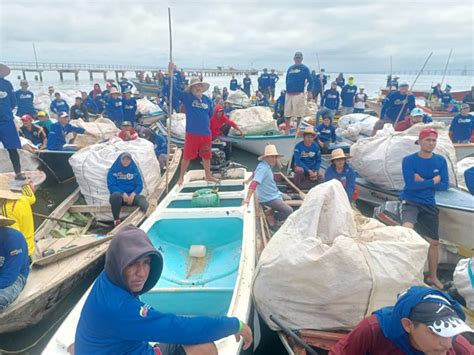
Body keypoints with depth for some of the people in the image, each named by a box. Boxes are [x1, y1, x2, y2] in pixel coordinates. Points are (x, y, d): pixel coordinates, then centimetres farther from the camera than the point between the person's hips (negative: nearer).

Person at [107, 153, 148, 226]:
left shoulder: (134, 170, 9)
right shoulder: (113, 170, 3)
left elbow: (139, 185, 4)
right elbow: (111, 186, -5)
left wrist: (133, 194, -17)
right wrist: (123, 194, -20)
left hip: (131, 195, 1)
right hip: (119, 195, -1)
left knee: (141, 198, -32)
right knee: (116, 195, -37)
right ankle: (116, 220, -23)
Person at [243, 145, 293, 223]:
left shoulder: (267, 166, 4)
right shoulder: (263, 168, -25)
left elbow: (255, 174, 21)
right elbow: (254, 183, -36)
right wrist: (248, 198, -43)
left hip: (273, 194, 10)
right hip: (269, 199, -10)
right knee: (289, 211, -15)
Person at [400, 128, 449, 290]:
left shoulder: (440, 160, 1)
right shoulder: (409, 160, -10)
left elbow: (445, 185, -3)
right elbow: (410, 185, -18)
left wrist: (423, 182, -14)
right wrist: (433, 181, -13)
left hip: (429, 205, 4)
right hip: (410, 202, -4)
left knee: (433, 242, 12)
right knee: (407, 228, -33)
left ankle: (433, 277, 32)